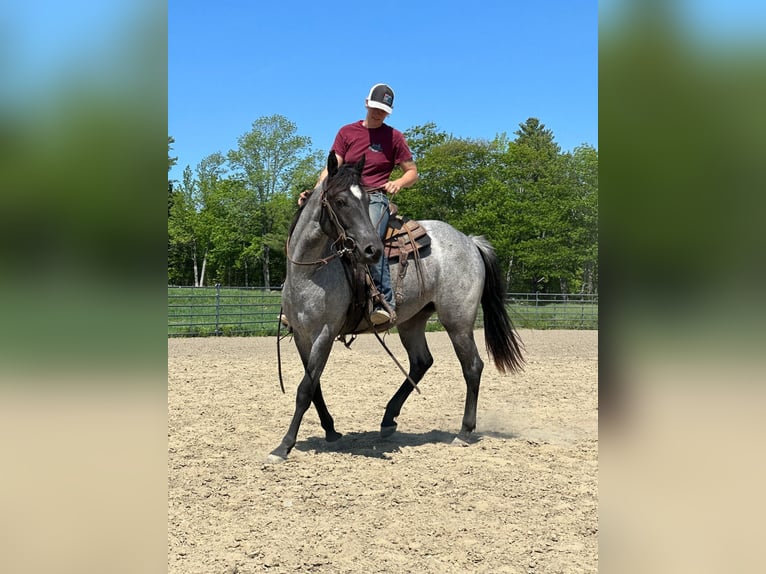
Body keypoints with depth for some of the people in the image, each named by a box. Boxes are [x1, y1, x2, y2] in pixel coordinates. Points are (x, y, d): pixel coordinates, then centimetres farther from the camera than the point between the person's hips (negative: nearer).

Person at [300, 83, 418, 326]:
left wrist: (398, 183, -13)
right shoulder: (346, 132, 12)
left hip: (375, 199, -4)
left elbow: (412, 172, 10)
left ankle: (384, 299, -35)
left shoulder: (394, 137, 8)